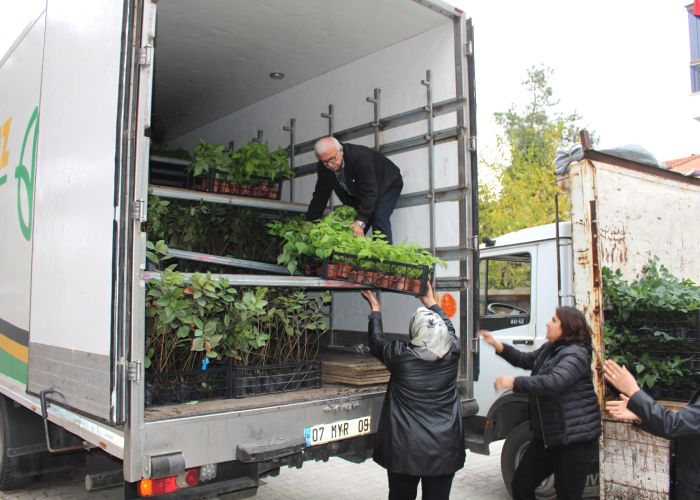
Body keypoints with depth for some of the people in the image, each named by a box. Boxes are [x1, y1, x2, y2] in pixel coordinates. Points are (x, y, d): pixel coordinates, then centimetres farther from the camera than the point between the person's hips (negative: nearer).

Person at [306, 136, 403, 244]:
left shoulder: (360, 156, -38)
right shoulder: (323, 168, -18)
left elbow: (369, 192, -39)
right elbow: (320, 196, -9)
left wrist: (360, 222, -44)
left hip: (388, 185, -6)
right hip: (359, 194, 6)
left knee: (379, 218, -27)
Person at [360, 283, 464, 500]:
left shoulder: (401, 355, -15)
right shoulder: (452, 352, -7)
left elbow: (376, 342, 6)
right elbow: (449, 328, 15)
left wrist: (375, 309, 20)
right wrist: (430, 302, 29)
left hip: (405, 449, -2)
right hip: (443, 449, 2)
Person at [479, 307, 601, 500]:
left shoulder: (575, 354, -19)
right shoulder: (549, 349, 10)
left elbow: (554, 382, -33)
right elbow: (526, 360, 23)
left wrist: (515, 382, -29)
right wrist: (497, 346, 11)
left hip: (574, 438, -9)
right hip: (547, 435, 9)